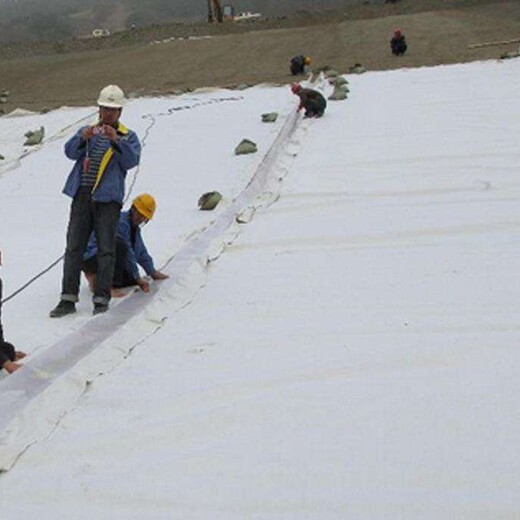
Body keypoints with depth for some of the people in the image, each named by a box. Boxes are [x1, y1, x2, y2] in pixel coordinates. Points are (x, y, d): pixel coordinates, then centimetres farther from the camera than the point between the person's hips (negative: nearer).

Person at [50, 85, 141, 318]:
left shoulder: (128, 136, 10)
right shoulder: (87, 132, 17)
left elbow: (132, 160, -10)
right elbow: (70, 152, 0)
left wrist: (116, 141, -26)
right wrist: (82, 138, -21)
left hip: (108, 198, -3)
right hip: (82, 196, 3)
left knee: (106, 248, -4)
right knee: (73, 247, -1)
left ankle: (101, 298, 0)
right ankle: (68, 298, 0)